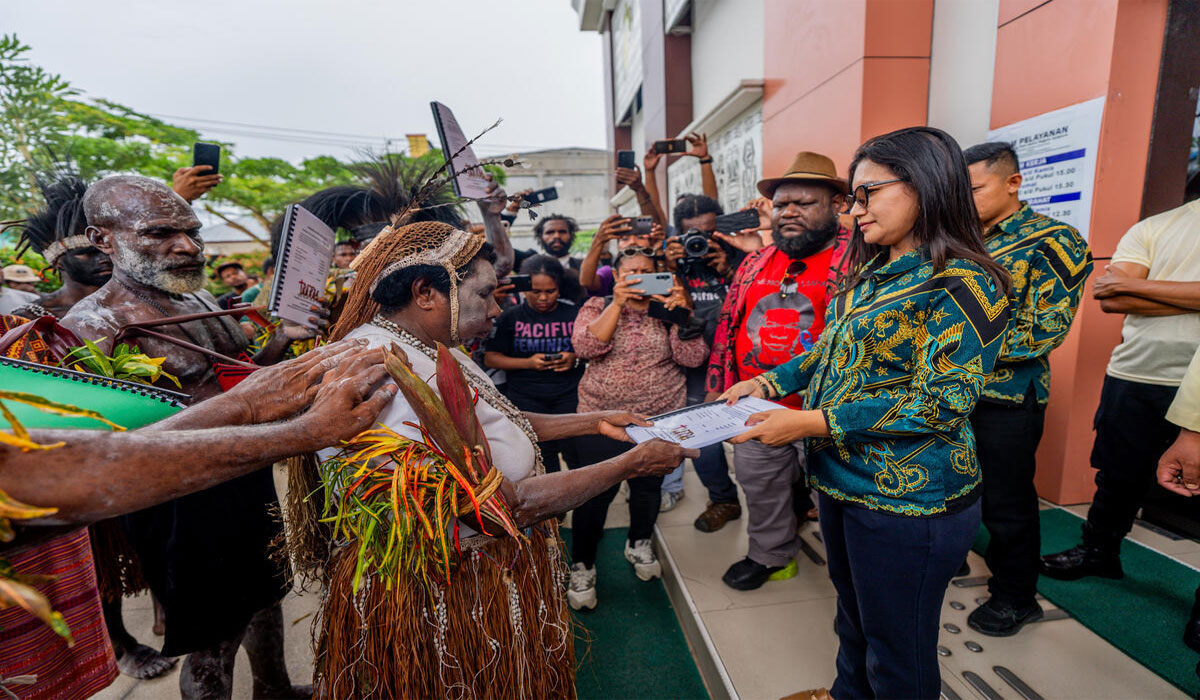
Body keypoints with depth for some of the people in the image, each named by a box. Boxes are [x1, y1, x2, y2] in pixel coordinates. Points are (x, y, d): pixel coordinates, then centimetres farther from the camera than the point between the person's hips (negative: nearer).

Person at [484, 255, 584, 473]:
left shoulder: (574, 314, 5)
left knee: (576, 454, -6)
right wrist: (528, 363, -10)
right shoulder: (511, 317, 5)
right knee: (542, 456, 2)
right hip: (526, 397, 0)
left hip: (570, 395, 0)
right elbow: (490, 357, 2)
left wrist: (576, 359, -12)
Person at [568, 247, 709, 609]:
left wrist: (681, 312, -19)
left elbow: (692, 357, -8)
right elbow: (586, 347, -18)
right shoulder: (597, 306, 1)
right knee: (596, 491, 1)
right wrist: (617, 303, -22)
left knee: (649, 486, 17)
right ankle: (582, 565, 23)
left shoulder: (668, 308, 3)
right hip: (602, 417, -2)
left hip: (660, 418, 2)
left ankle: (639, 543, 45)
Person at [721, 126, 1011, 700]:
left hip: (908, 501, -8)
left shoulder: (963, 285, -17)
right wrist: (769, 383, 0)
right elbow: (832, 350, 15)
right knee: (853, 617, 29)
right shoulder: (869, 274, 9)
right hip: (840, 479, 8)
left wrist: (811, 422, -27)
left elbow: (940, 405, -23)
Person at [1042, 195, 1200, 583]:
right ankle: (1098, 552, 34)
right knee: (1118, 474, 15)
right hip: (1135, 374, 3)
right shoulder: (1154, 227, 5)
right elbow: (1110, 300, -5)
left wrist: (1131, 284, -13)